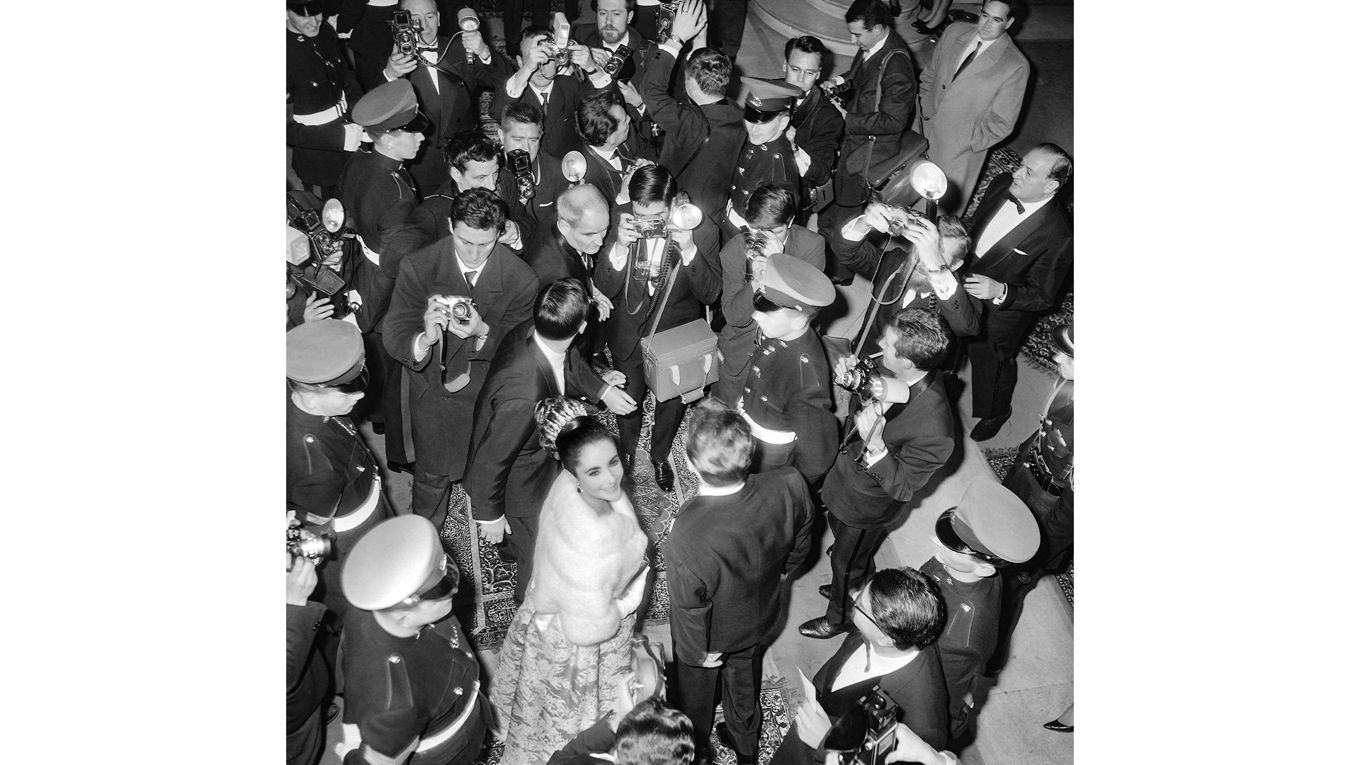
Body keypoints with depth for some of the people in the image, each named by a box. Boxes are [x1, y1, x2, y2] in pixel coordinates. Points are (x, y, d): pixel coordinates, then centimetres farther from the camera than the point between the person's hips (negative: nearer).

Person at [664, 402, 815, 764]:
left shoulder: (685, 539, -46)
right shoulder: (790, 486, -34)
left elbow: (691, 609, -27)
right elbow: (802, 541, -10)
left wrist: (699, 651, -6)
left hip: (712, 637, -3)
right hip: (760, 620, 4)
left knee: (695, 691, 30)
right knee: (745, 680, 34)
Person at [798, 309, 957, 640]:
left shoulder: (933, 430, -43)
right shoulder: (895, 372, -22)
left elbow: (902, 489, -29)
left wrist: (875, 446, -46)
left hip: (868, 506, -7)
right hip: (848, 471, 7)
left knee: (848, 565, 22)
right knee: (836, 526, 35)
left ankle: (840, 618, 54)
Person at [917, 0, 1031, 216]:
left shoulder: (1016, 67, -18)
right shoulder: (954, 33, -3)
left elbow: (1001, 123, -12)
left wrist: (966, 143, -13)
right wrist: (927, 114, 2)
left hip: (960, 153, -4)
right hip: (926, 134, 4)